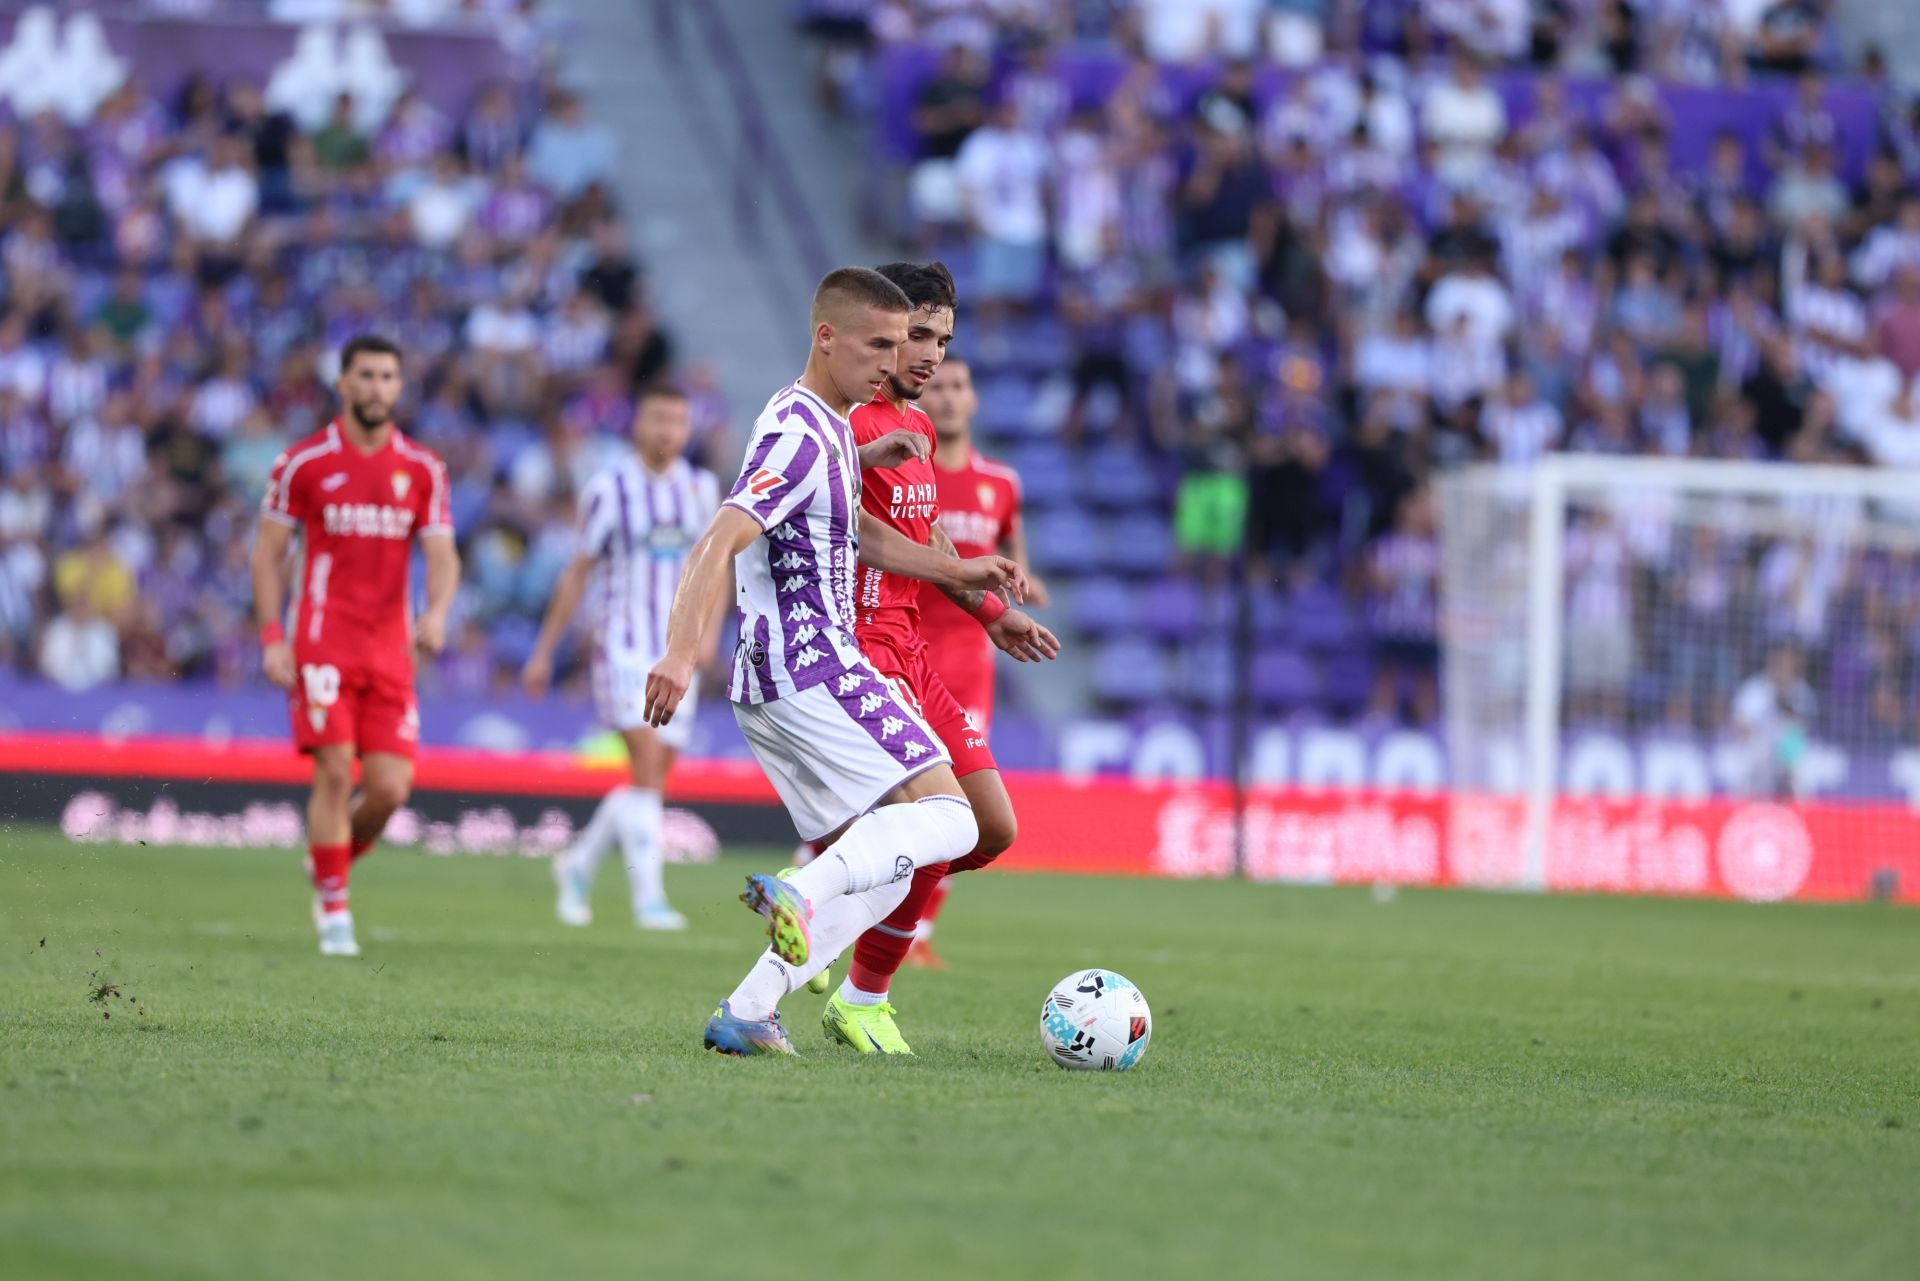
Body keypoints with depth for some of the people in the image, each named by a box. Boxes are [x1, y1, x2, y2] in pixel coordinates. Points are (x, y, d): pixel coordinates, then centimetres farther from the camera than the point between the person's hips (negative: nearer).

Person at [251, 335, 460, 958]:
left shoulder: (423, 469, 8)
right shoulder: (304, 462, 0)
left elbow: (441, 554, 4)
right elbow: (268, 551, 4)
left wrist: (437, 613, -17)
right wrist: (272, 636, -6)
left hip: (391, 649, 3)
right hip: (323, 643, -3)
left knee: (391, 786, -4)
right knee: (335, 772, -12)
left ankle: (333, 858, 26)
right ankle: (333, 911, -3)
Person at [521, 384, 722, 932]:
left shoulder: (702, 489, 9)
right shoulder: (609, 490, -3)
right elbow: (577, 573, 3)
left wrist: (708, 629, 3)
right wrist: (544, 651, 4)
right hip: (623, 647, -5)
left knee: (653, 778, 6)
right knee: (647, 764, -18)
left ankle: (579, 865, 28)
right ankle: (649, 897, -19)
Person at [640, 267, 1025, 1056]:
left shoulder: (828, 425, 18)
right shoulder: (800, 436, -14)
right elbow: (717, 544, -25)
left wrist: (954, 571, 30)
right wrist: (682, 652, -37)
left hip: (776, 681, 10)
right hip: (811, 669, -10)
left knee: (882, 873, 11)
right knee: (946, 820, -17)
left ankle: (746, 1013, 3)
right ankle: (799, 893, -35)